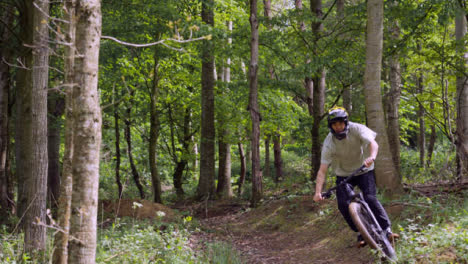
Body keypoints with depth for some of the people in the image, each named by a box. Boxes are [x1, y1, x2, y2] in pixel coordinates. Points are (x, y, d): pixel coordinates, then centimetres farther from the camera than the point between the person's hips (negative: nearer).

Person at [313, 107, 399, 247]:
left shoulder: (357, 129, -22)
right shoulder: (329, 143, -21)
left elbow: (373, 143, -36)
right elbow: (322, 170, -24)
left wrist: (372, 157, -59)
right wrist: (318, 192, -36)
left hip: (364, 171, -1)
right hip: (343, 175, 1)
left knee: (370, 199, -20)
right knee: (343, 204, -15)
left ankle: (387, 229, -10)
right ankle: (361, 234, 0)